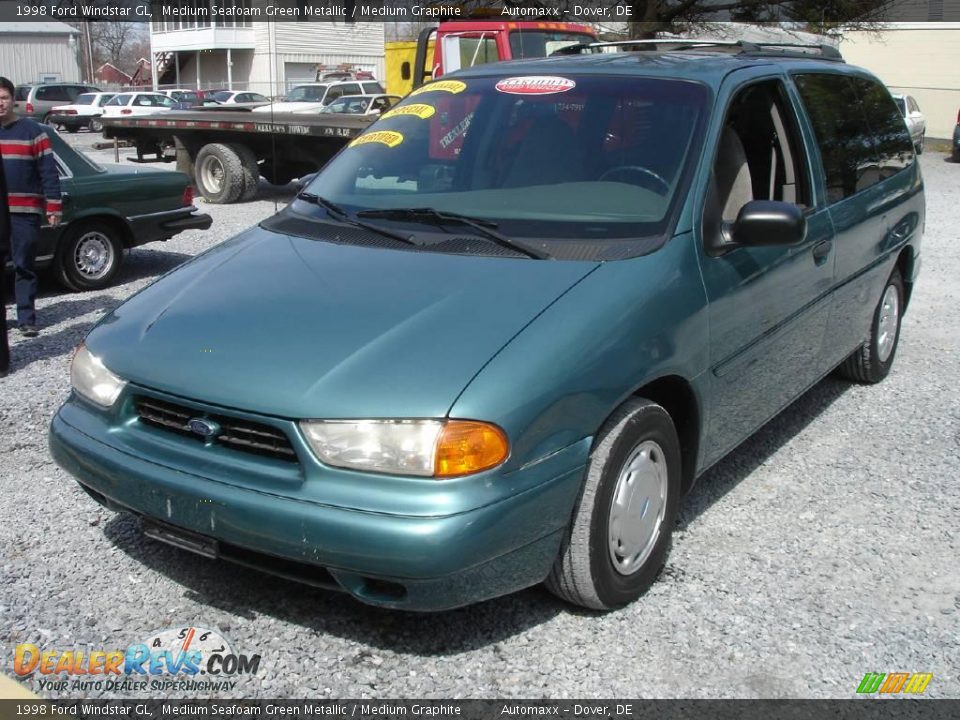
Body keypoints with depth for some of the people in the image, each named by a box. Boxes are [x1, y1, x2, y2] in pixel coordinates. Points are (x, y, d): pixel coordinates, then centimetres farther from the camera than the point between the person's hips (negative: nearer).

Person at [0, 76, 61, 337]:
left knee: (24, 267, 2)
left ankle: (27, 319, 8)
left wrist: (53, 207, -8)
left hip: (25, 212, -3)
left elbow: (49, 172, -1)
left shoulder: (32, 131, 1)